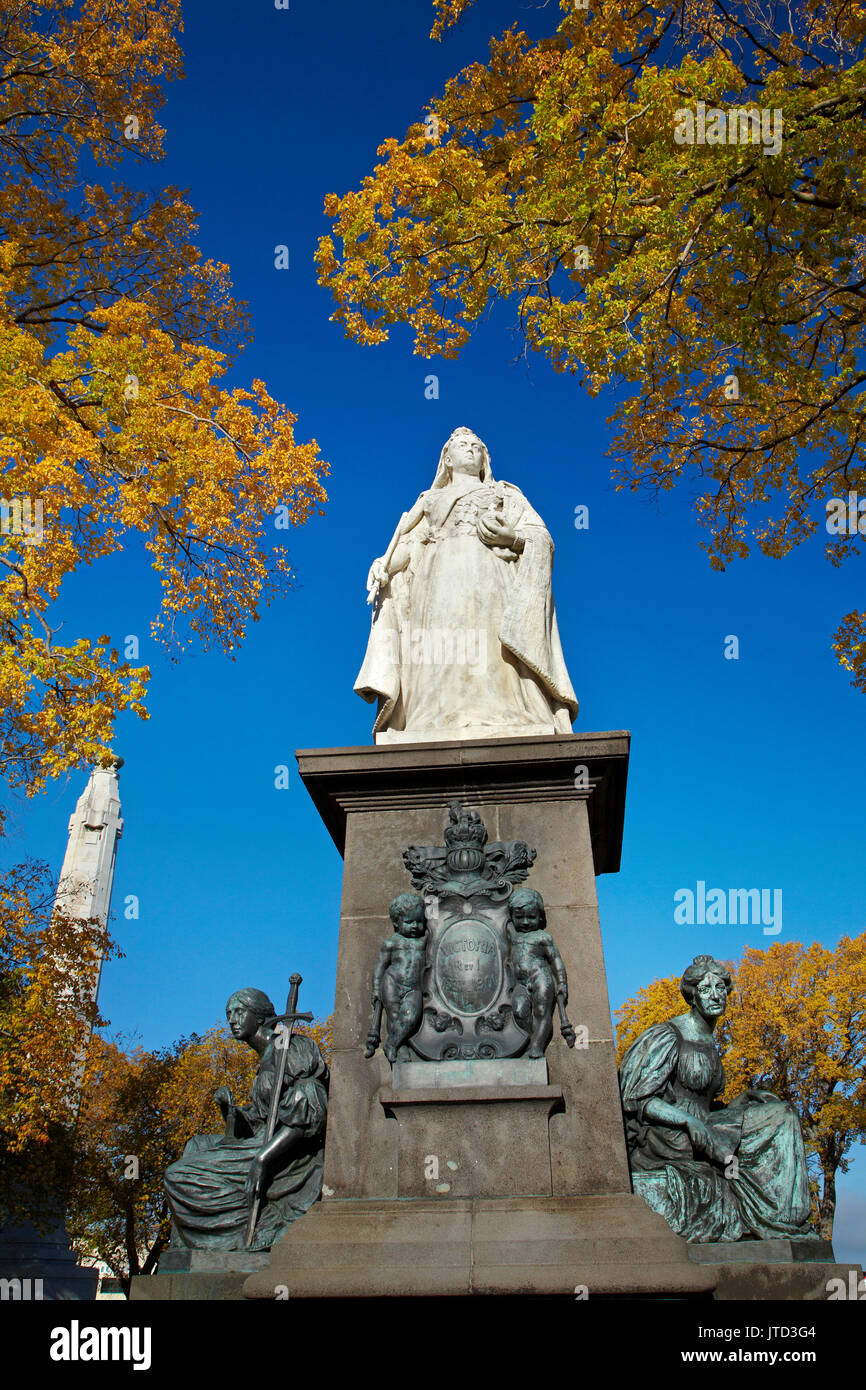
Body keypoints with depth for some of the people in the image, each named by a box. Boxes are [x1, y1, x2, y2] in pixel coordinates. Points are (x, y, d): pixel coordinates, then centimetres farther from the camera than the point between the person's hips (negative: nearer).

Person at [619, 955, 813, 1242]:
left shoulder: (709, 1045, 16)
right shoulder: (666, 1037, -10)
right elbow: (638, 1101, -15)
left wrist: (741, 1102, 3)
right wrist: (691, 1123, -25)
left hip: (692, 1137, 8)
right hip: (664, 1141, -8)